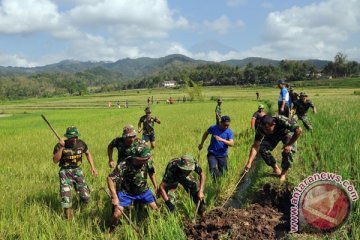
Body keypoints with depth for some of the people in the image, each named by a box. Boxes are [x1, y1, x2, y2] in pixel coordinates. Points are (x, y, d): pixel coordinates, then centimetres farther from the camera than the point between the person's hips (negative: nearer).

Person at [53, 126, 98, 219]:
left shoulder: (81, 144, -3)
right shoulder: (60, 146, -13)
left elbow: (88, 153, 17)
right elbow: (55, 160, -21)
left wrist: (92, 167, 10)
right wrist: (61, 148, -30)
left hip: (78, 171, 3)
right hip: (65, 172, -3)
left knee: (86, 197, 0)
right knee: (66, 197, -11)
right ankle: (69, 218, 10)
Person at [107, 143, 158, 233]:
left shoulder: (148, 161, -19)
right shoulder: (124, 165, -33)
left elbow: (151, 172, 3)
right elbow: (110, 178, -31)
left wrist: (156, 187, 8)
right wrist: (114, 196, -34)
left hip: (143, 190, 4)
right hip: (126, 192, -4)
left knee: (156, 210, 7)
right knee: (117, 214, -13)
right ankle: (111, 232, 15)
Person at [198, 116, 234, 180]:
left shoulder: (229, 132, -7)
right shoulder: (213, 128, -5)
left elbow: (231, 143, -19)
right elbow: (206, 133, 16)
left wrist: (222, 139, -33)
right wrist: (201, 144, 19)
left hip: (223, 155, 1)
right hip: (212, 153, -1)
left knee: (223, 172, 4)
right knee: (213, 168, -22)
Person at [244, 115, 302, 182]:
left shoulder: (282, 120, -44)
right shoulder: (261, 128, -33)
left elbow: (299, 130, -37)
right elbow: (255, 146, -30)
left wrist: (289, 145, -35)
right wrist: (249, 163, -37)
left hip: (286, 133, -3)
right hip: (272, 135, 3)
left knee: (287, 151, -25)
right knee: (262, 149, -16)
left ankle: (283, 173, -1)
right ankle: (275, 168, 7)